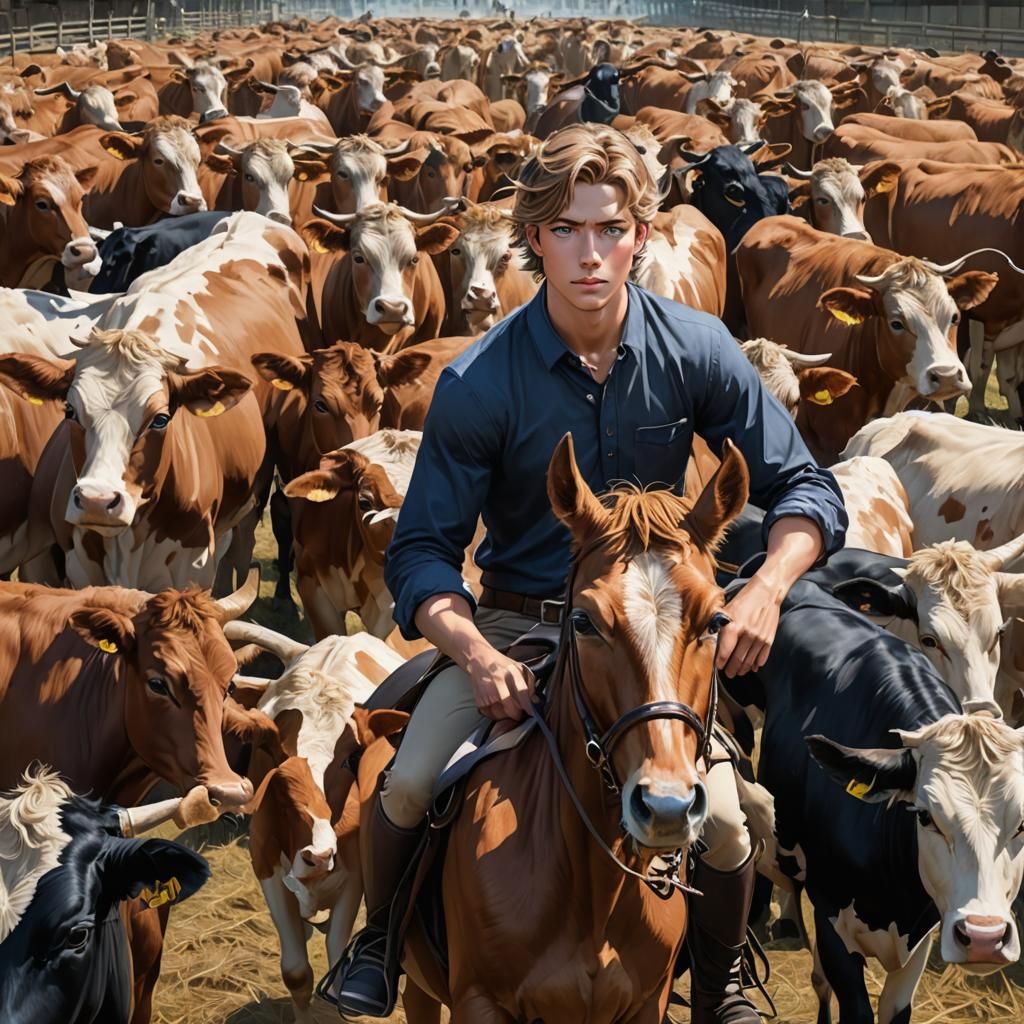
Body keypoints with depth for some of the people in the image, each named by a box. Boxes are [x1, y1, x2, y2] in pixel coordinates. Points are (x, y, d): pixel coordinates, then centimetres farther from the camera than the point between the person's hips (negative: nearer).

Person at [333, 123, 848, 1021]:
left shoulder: (697, 351, -9)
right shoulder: (478, 383, -14)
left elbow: (802, 487, -2)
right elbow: (423, 551, -10)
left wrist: (768, 589, -21)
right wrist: (478, 655, -28)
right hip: (518, 618, 0)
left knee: (720, 821, -19)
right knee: (409, 785, -22)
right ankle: (380, 940, 12)